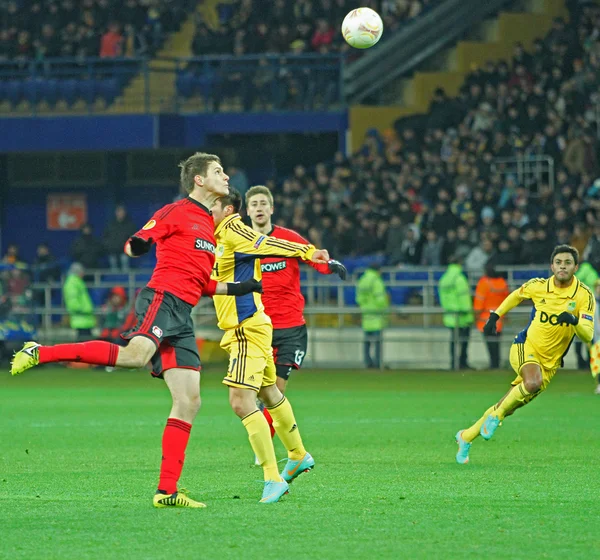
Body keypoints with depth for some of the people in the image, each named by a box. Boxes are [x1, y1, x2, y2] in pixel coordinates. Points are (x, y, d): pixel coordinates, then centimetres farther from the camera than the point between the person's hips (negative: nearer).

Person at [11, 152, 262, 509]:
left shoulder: (210, 226, 27)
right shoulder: (176, 213, 3)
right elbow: (136, 243, -4)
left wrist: (240, 288, 22)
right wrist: (137, 245, -27)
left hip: (183, 313, 8)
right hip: (162, 297, -8)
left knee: (189, 402, -1)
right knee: (136, 354, -36)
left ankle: (166, 491, -3)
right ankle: (41, 353, -27)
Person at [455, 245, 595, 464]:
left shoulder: (584, 295, -11)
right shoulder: (538, 286, -7)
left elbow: (587, 335, -17)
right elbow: (516, 295, 17)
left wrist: (574, 320, -36)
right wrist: (495, 316, 13)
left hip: (550, 363, 1)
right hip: (526, 347, -1)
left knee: (508, 407, 4)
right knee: (533, 383, -36)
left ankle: (467, 437, 25)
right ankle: (496, 416, -13)